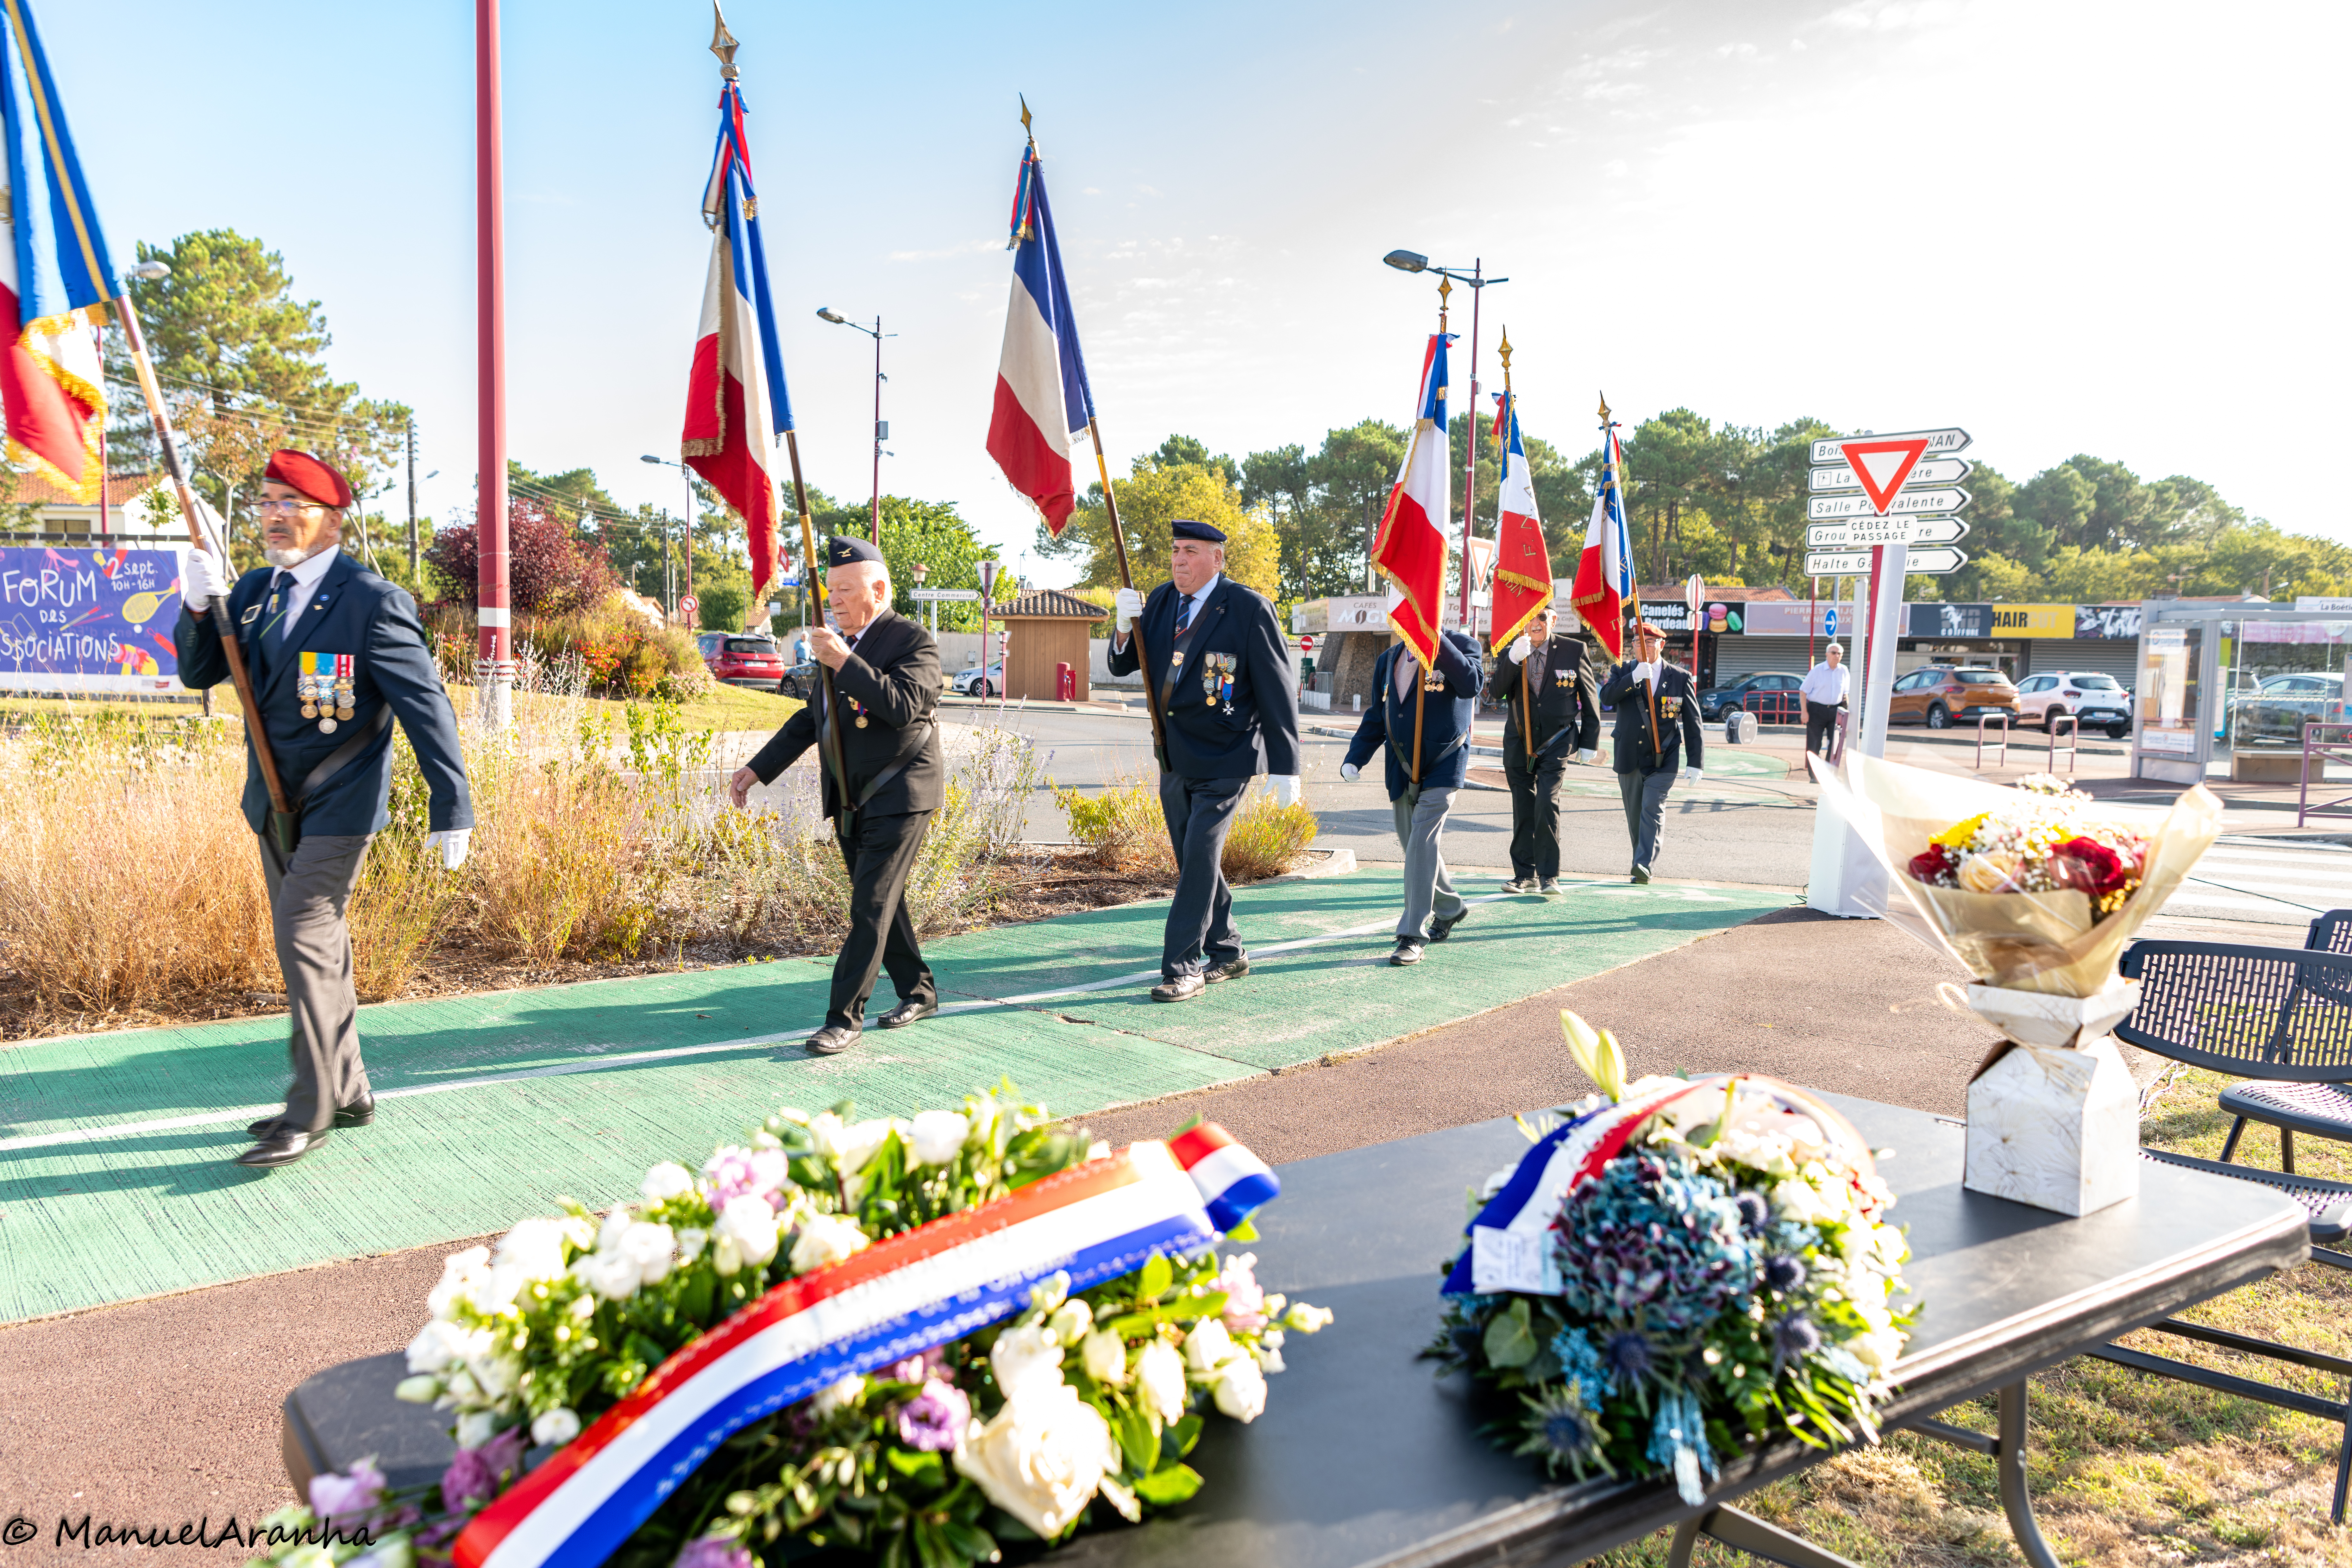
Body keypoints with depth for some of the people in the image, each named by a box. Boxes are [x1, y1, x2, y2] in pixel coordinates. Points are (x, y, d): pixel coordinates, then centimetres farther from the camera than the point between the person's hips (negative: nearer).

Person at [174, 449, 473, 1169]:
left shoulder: (372, 601, -14)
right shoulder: (255, 590, 7)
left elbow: (426, 706, -15)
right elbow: (198, 673, 9)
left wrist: (451, 808, -18)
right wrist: (199, 604, -11)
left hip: (337, 805, -8)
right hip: (275, 800, 8)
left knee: (305, 936, -11)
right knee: (314, 945, 14)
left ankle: (309, 1114, 0)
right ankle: (347, 1091, 27)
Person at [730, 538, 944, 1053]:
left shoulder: (914, 641, -11)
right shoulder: (842, 643, 13)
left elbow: (903, 708, -28)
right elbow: (811, 719, 19)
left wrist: (845, 663, -30)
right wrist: (758, 769, 13)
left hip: (899, 797, -8)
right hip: (851, 800, 8)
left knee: (872, 906, -10)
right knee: (880, 902, 15)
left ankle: (845, 1017, -6)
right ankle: (917, 992, 29)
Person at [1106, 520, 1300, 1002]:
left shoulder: (1249, 609, -12)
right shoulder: (1162, 600, 6)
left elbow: (1278, 691, -10)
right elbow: (1123, 665, 10)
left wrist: (1285, 768, -11)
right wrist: (1125, 625, -13)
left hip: (1224, 761, -7)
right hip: (1175, 759, 7)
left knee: (1200, 856, -10)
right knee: (1195, 860, 13)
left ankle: (1183, 968, -3)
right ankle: (1226, 953, 27)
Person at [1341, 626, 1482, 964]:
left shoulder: (1458, 646, -5)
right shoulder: (1388, 660, 12)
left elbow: (1471, 684, -27)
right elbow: (1377, 716, 18)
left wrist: (1437, 640, -31)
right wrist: (1355, 757, 5)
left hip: (1442, 765, -6)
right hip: (1402, 771, 6)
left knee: (1422, 841, -17)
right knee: (1415, 846, 15)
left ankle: (1412, 936, -14)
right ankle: (1450, 908, 39)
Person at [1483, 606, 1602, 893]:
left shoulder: (1574, 650, -3)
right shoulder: (1510, 651, 1)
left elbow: (1590, 698, 5)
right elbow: (1495, 694, -12)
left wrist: (1589, 743, 4)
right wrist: (1513, 659, -25)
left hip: (1556, 742, -3)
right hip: (1519, 741, 3)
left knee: (1547, 804, -16)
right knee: (1523, 808, 7)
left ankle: (1549, 876, -8)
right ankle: (1525, 875, 18)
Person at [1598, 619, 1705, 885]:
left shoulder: (1680, 677, 3)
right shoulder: (1623, 672, 5)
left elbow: (1692, 723, 4)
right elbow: (1607, 697, -16)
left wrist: (1694, 763, 0)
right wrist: (1634, 678, -29)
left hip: (1664, 759, -2)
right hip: (1630, 758, 2)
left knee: (1652, 808, -16)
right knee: (1635, 815, 9)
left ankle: (1644, 865, -20)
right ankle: (1641, 859, 23)